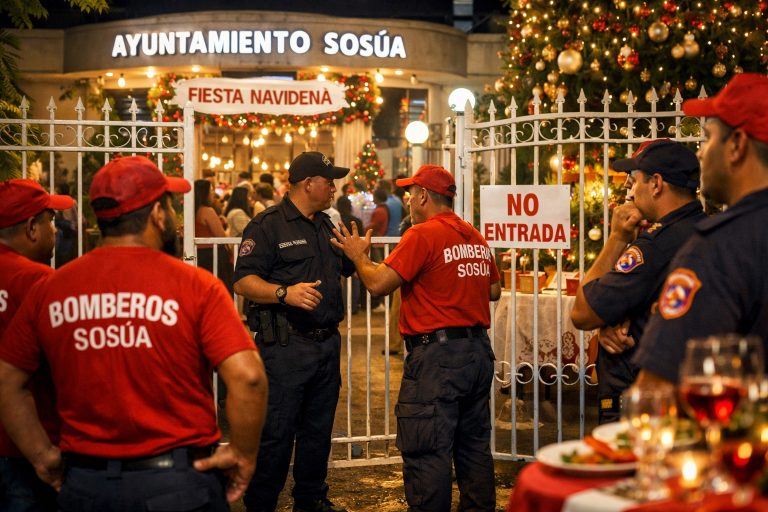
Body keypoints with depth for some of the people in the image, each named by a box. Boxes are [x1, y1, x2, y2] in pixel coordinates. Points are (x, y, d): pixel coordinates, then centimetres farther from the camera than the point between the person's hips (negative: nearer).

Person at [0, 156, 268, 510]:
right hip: (178, 481, -3)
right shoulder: (194, 285, -12)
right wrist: (243, 455, -8)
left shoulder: (49, 289, -1)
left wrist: (43, 455, 10)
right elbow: (248, 377, -20)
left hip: (84, 483, 3)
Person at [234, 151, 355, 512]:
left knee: (319, 429, 16)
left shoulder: (326, 226, 17)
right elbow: (243, 281, -17)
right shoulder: (267, 225, -8)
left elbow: (347, 269, 31)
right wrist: (285, 293, -29)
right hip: (285, 346, -8)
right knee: (276, 434, -4)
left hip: (327, 344, 8)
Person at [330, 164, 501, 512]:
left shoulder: (423, 234, -13)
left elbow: (378, 284, -13)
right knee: (474, 444, 18)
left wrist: (358, 255, 4)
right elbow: (494, 291, 18)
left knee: (428, 451, -1)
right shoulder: (476, 237, 10)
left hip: (438, 354, -8)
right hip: (479, 350, 8)